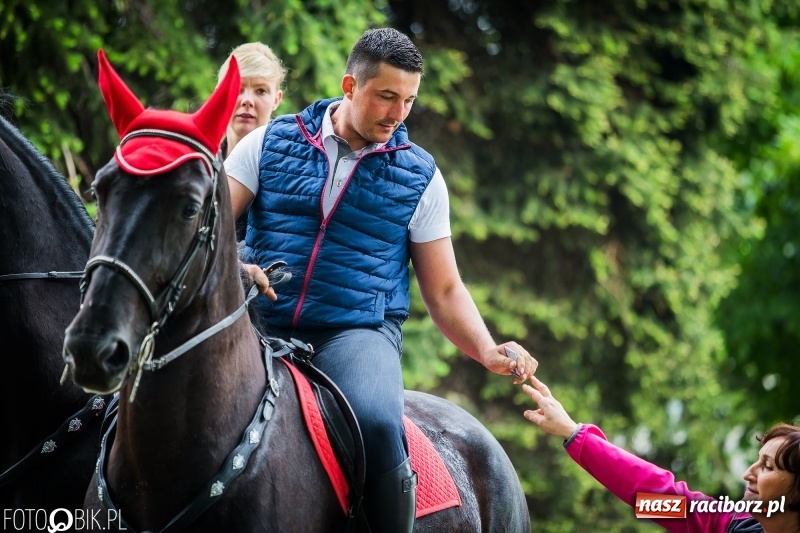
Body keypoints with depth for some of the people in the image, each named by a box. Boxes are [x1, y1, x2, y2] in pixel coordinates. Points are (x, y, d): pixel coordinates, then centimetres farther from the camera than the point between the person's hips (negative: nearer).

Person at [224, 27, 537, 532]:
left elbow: (445, 291, 13)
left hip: (358, 333, -1)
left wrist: (488, 351, -6)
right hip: (263, 325, 1)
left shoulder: (419, 175, 10)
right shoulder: (272, 142, 9)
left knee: (377, 421, -35)